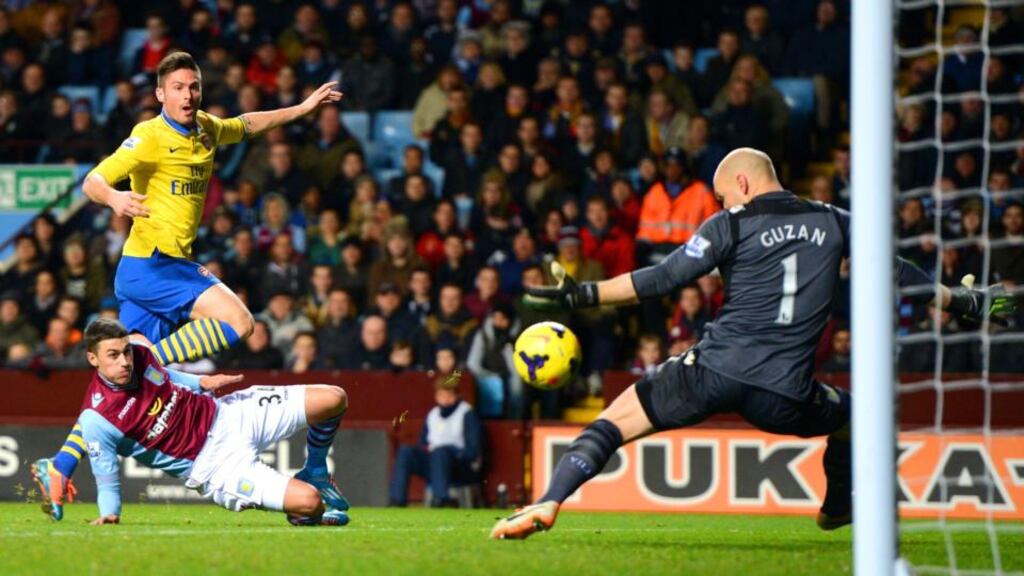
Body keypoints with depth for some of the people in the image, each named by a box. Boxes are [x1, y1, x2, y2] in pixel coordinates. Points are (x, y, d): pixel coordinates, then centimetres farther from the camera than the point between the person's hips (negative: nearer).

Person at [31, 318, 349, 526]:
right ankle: (307, 516, 15)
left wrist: (203, 382, 5)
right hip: (212, 463, -6)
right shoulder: (97, 421, -23)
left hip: (226, 416, 6)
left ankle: (315, 474, 28)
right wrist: (109, 513, -27)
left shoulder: (140, 355, -6)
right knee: (307, 502, -25)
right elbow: (106, 478, -12)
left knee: (334, 399, 1)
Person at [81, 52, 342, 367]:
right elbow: (92, 182, -20)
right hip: (148, 266, -8)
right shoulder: (150, 136, -13)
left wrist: (303, 108, 32)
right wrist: (113, 197, -42)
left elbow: (246, 125, 33)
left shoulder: (206, 128, 10)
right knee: (238, 320, -18)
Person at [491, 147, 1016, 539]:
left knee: (613, 421, 5)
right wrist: (964, 303, 35)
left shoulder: (731, 225, 4)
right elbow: (899, 274, 22)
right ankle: (838, 510, 44)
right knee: (851, 415, 34)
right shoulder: (832, 223, 13)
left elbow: (663, 279, -3)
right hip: (785, 394, 2)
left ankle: (547, 505, -14)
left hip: (715, 372, -2)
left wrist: (581, 295, -1)